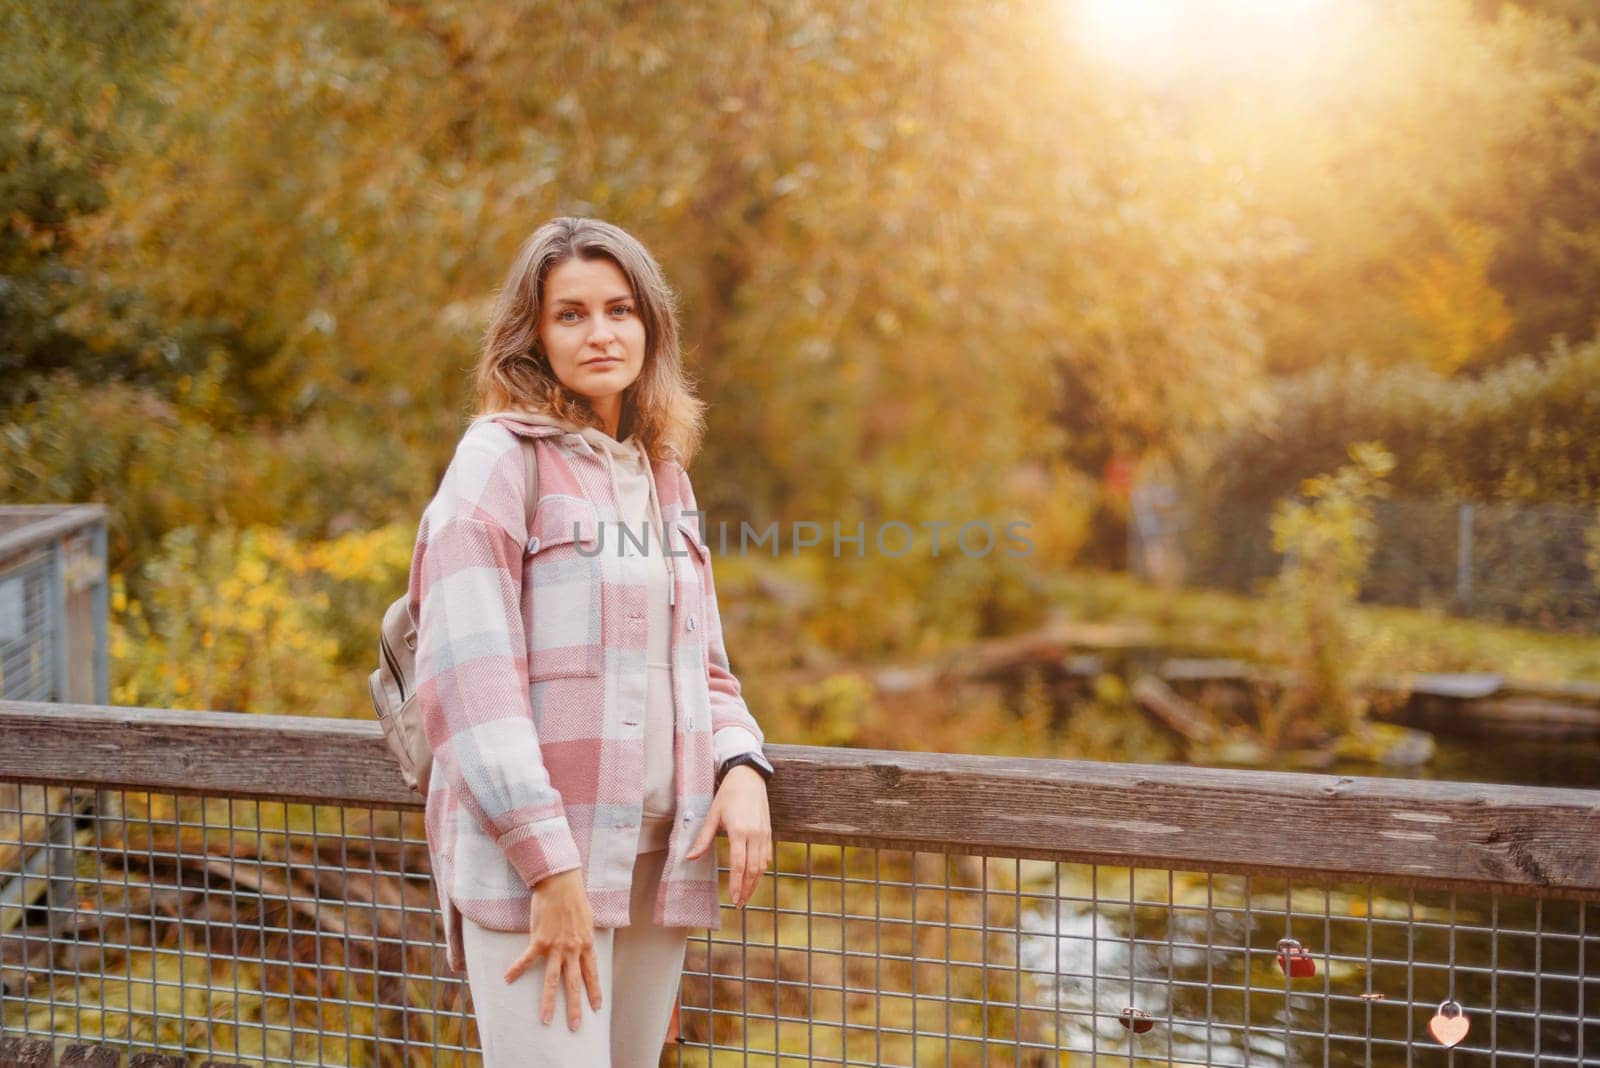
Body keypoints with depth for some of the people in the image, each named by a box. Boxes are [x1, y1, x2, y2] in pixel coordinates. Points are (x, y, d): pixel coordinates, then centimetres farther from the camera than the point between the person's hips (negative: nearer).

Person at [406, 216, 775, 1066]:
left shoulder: (664, 477, 16)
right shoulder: (499, 459, -4)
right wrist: (548, 865, -18)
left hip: (657, 857, 6)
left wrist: (742, 769, -1)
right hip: (531, 853, -6)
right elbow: (464, 675, -12)